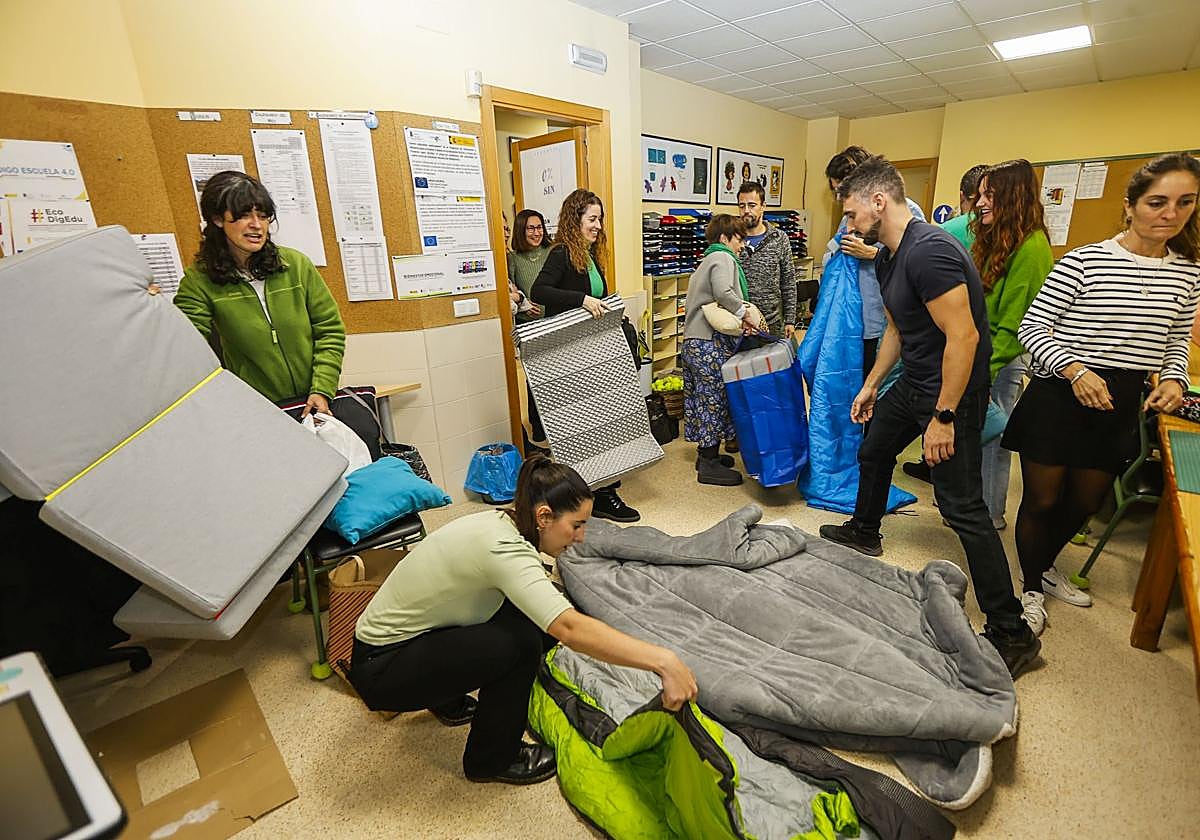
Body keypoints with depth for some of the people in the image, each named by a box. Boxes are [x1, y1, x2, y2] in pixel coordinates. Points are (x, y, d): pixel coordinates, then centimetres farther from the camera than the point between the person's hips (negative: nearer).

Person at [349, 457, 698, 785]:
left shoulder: (500, 523, -4)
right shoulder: (502, 547, -31)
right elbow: (570, 629, -43)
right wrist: (663, 660, -42)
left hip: (413, 633, 8)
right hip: (380, 668, -8)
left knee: (541, 621, 0)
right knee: (520, 643, -24)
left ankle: (450, 700, 21)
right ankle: (491, 761, 3)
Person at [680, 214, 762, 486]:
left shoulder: (706, 261, 25)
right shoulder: (723, 258, -6)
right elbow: (723, 293, -26)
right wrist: (744, 314, -14)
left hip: (693, 342, 10)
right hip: (711, 344, -10)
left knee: (704, 397, 16)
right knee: (715, 399, -3)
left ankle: (707, 453, 28)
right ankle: (709, 466, 5)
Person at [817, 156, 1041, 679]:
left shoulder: (929, 250, -24)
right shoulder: (887, 258, 8)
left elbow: (963, 335, -27)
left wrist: (943, 417, -25)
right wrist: (871, 385, 20)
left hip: (953, 391, -10)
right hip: (913, 383, 10)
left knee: (963, 508, -8)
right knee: (873, 451, 24)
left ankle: (1010, 632, 4)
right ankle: (864, 533, 48)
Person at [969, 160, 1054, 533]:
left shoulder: (1031, 246, -15)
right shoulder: (995, 240, 13)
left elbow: (1017, 320, -18)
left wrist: (986, 371, -19)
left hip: (1003, 359, -8)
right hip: (983, 351, 8)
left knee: (990, 435, 1)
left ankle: (990, 515, 16)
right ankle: (984, 508, 27)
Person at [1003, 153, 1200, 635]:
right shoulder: (1084, 261, -12)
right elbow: (1031, 328, -11)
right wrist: (1074, 369, -24)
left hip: (1122, 406, 6)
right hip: (1058, 397, -5)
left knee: (1085, 504, 18)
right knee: (1041, 500, 5)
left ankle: (1045, 567, 45)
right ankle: (1031, 589, 27)